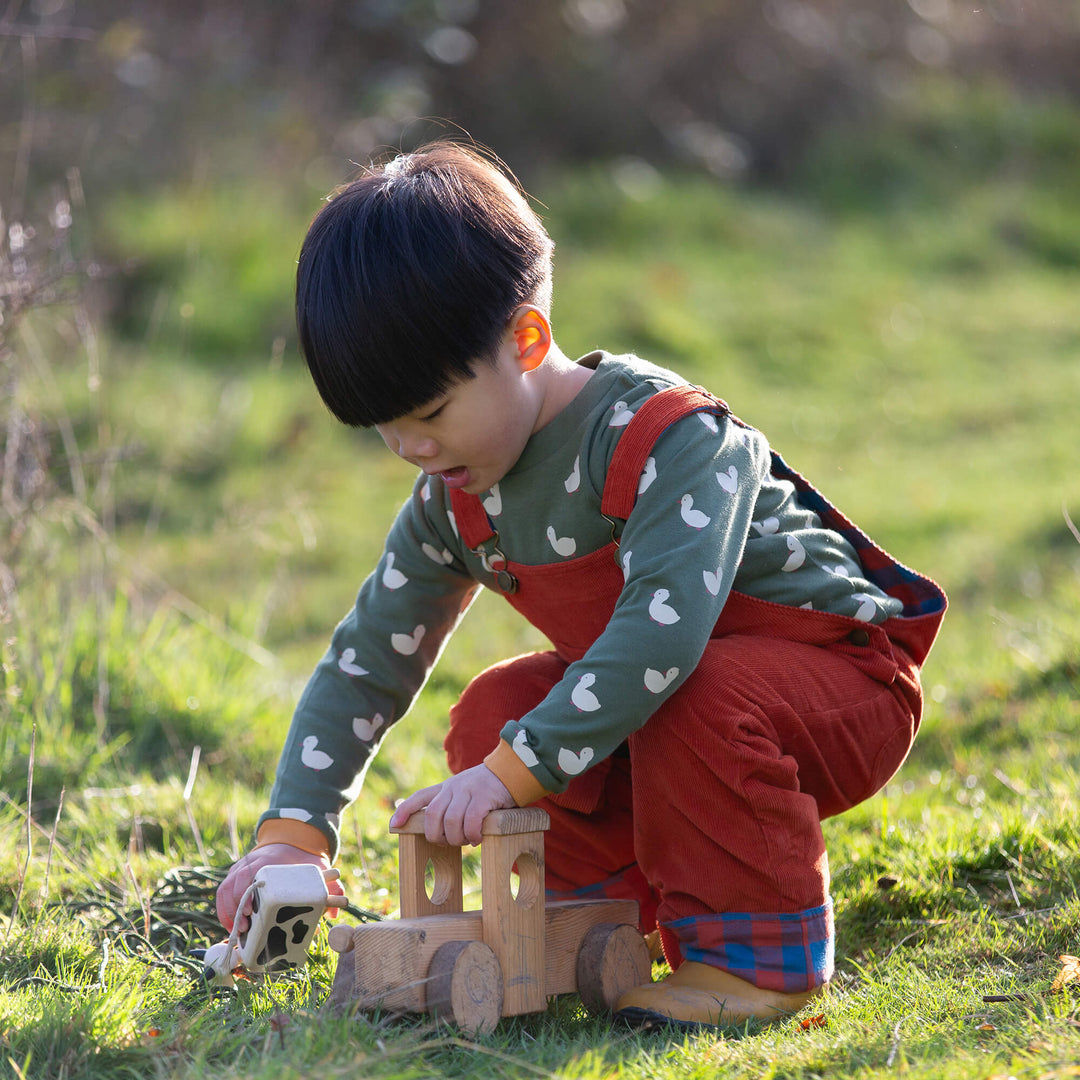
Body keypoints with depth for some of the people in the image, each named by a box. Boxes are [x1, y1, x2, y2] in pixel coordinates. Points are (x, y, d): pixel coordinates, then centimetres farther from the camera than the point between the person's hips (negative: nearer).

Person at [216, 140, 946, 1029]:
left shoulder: (665, 437, -30)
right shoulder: (455, 499, -4)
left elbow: (661, 631, -42)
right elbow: (367, 660, 2)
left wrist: (516, 770, -43)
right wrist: (292, 833, -8)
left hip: (845, 680, -7)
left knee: (693, 704, -37)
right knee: (490, 716, -13)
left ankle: (760, 953, -19)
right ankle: (616, 906, 3)